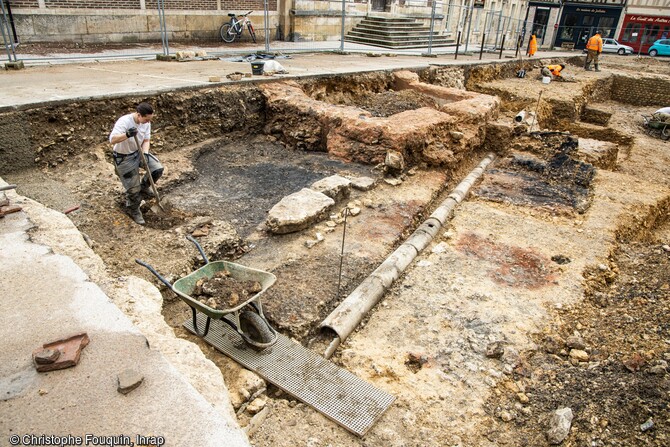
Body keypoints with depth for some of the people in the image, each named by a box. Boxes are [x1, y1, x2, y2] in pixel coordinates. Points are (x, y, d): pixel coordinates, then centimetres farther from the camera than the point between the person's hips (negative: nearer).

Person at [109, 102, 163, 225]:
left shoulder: (146, 123, -10)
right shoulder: (124, 121, -30)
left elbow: (146, 140, -2)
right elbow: (112, 139, -41)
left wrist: (145, 154, -20)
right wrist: (127, 135, -58)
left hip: (139, 152, 6)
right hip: (124, 157, -6)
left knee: (158, 169, -10)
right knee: (133, 188, -3)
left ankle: (144, 187, 19)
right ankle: (134, 211, 24)